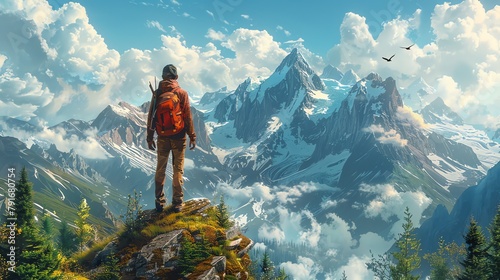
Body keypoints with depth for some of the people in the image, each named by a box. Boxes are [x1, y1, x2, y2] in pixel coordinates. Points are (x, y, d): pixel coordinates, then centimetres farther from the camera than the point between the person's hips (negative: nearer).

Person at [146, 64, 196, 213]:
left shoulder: (157, 93, -1)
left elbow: (151, 117, 2)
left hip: (162, 137, 2)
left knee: (160, 169, 11)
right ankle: (177, 203, 8)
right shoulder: (182, 93, -8)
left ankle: (160, 202, 15)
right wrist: (192, 136, 1)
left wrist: (149, 137, 10)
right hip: (179, 137, -2)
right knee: (178, 170, 5)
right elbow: (188, 116, -7)